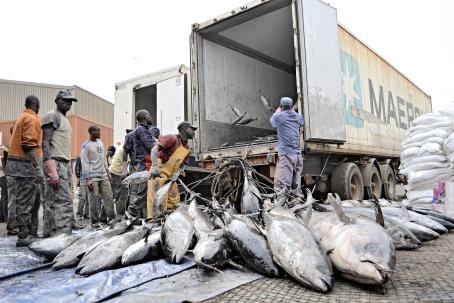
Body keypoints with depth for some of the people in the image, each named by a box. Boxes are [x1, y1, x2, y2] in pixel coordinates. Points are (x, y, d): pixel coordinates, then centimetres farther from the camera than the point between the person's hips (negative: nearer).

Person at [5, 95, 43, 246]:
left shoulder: (22, 118, 19)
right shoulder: (32, 119, -9)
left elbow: (23, 142, 17)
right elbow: (29, 146, -19)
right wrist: (37, 168, -20)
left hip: (16, 164, 9)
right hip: (25, 165, -9)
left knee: (32, 199, 16)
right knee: (25, 202, -4)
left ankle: (31, 232, 24)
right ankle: (23, 237, 1)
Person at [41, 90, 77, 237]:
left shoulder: (65, 119, 24)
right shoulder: (52, 116, -3)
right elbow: (45, 143, -13)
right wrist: (51, 167, -22)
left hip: (65, 164, 9)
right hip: (56, 163, -9)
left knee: (52, 202, 10)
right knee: (64, 202, -14)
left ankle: (49, 235, 15)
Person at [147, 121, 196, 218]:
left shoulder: (187, 149, 13)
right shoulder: (173, 138, -12)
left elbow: (182, 165, 11)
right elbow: (154, 149, -22)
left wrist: (175, 175, -10)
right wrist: (155, 166, -35)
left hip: (170, 177, 8)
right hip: (159, 174, -8)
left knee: (174, 202, 10)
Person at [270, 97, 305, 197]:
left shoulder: (279, 116, -5)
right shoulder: (298, 116, 10)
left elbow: (272, 121, 19)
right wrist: (292, 111, 43)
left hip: (286, 154, -6)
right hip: (298, 154, 6)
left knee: (281, 185, -11)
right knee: (296, 184, 12)